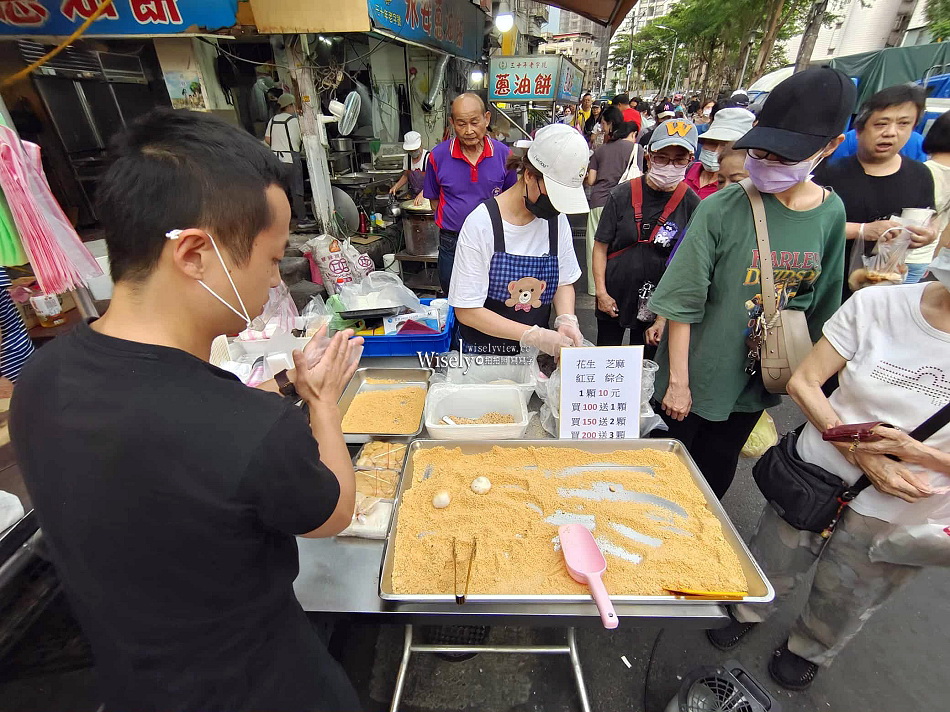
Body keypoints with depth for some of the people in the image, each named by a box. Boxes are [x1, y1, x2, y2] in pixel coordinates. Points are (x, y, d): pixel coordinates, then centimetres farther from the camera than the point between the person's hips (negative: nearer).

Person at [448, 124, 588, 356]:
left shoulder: (556, 219, -3)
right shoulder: (482, 223, -18)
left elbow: (564, 282, 7)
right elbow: (466, 310, -19)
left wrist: (566, 319, -14)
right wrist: (533, 335, -25)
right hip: (483, 352, -3)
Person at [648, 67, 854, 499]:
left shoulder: (831, 213, -2)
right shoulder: (723, 208, -16)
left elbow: (820, 306, 9)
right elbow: (682, 303, -16)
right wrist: (677, 382, -15)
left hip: (757, 383, 4)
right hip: (694, 380, -4)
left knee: (714, 480, 23)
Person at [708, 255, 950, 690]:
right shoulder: (877, 304, -16)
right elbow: (803, 382, -10)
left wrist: (913, 451, -27)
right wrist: (857, 452, -19)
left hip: (897, 517, 1)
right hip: (815, 474, 0)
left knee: (845, 603, 25)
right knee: (773, 565, 23)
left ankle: (809, 650, 56)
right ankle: (749, 612, 55)